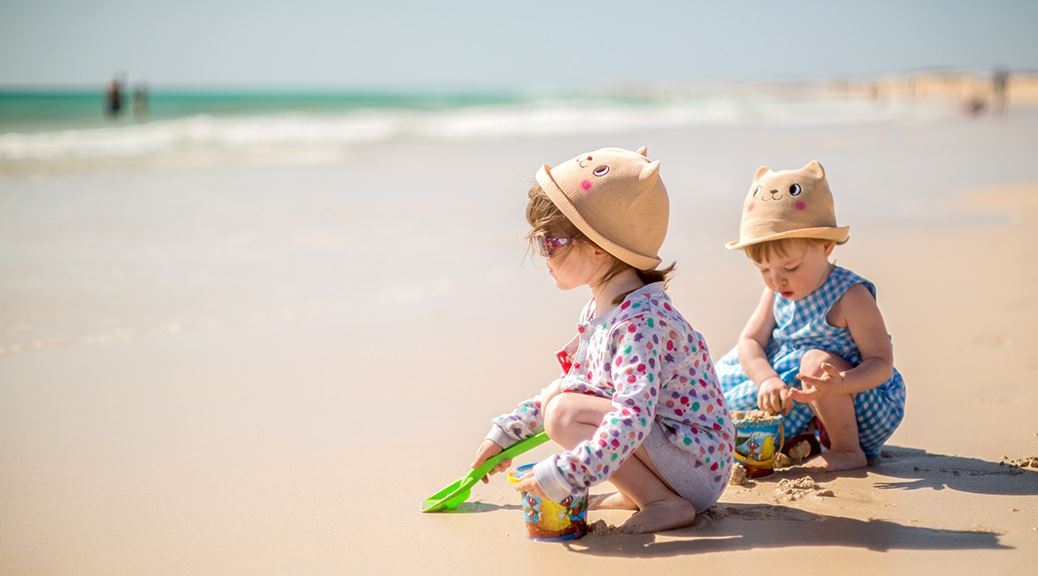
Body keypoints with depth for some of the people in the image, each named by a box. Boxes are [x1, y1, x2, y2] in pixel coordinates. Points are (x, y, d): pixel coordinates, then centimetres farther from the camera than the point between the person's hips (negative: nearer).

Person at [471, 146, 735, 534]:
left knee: (564, 413, -21)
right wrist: (507, 432, 19)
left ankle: (668, 504, -14)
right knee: (559, 393, 7)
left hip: (698, 465, -10)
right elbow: (573, 383, 19)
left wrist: (563, 476, -38)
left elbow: (633, 416, -35)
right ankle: (636, 491, 6)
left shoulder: (641, 320, -25)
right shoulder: (599, 309, 5)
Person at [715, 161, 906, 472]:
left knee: (817, 361, -33)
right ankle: (803, 439, 15)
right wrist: (767, 380, -28)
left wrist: (838, 385, -43)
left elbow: (881, 363, -23)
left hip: (871, 403, -7)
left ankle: (848, 451, -17)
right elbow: (749, 342, -6)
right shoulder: (775, 293, -2)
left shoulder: (850, 296, -21)